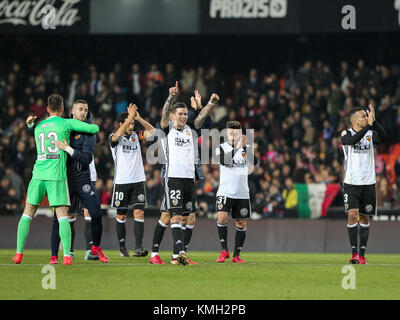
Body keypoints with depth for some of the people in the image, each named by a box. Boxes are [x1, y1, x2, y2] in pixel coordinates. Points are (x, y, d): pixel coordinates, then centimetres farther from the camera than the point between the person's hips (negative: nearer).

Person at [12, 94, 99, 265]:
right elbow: (94, 129, 4)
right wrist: (93, 127, 28)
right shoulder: (67, 123, 3)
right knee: (62, 215, -4)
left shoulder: (38, 127, 17)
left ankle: (19, 253, 5)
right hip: (57, 175, -4)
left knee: (28, 214, 10)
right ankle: (67, 255, -14)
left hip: (38, 174, 4)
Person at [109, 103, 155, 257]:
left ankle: (138, 247, -16)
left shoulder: (136, 136, 9)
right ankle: (122, 247, 18)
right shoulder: (114, 138, -2)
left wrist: (139, 118, -11)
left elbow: (153, 132, -2)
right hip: (121, 182, -2)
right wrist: (131, 116, -25)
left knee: (139, 213, -10)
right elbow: (119, 134, -25)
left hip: (138, 181, 3)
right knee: (121, 216, 5)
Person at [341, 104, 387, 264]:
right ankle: (354, 252, -12)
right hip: (351, 183, -3)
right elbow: (353, 140, -26)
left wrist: (374, 122, -27)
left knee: (364, 218, 6)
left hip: (368, 183, 3)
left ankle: (362, 254, 12)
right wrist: (369, 125, -31)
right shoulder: (346, 134, -2)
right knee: (352, 214, -15)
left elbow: (383, 138, -15)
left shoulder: (370, 134, 5)